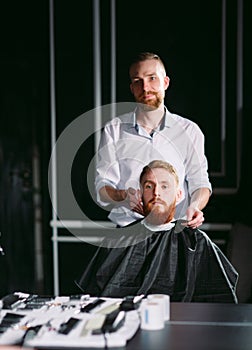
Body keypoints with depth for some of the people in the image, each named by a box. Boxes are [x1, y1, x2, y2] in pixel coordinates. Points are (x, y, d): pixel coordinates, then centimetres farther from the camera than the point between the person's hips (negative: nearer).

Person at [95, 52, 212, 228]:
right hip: (127, 231, 0)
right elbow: (102, 188, 4)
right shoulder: (114, 129, 8)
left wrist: (194, 206, -13)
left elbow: (199, 182, 8)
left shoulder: (189, 131, 9)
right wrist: (123, 196, -17)